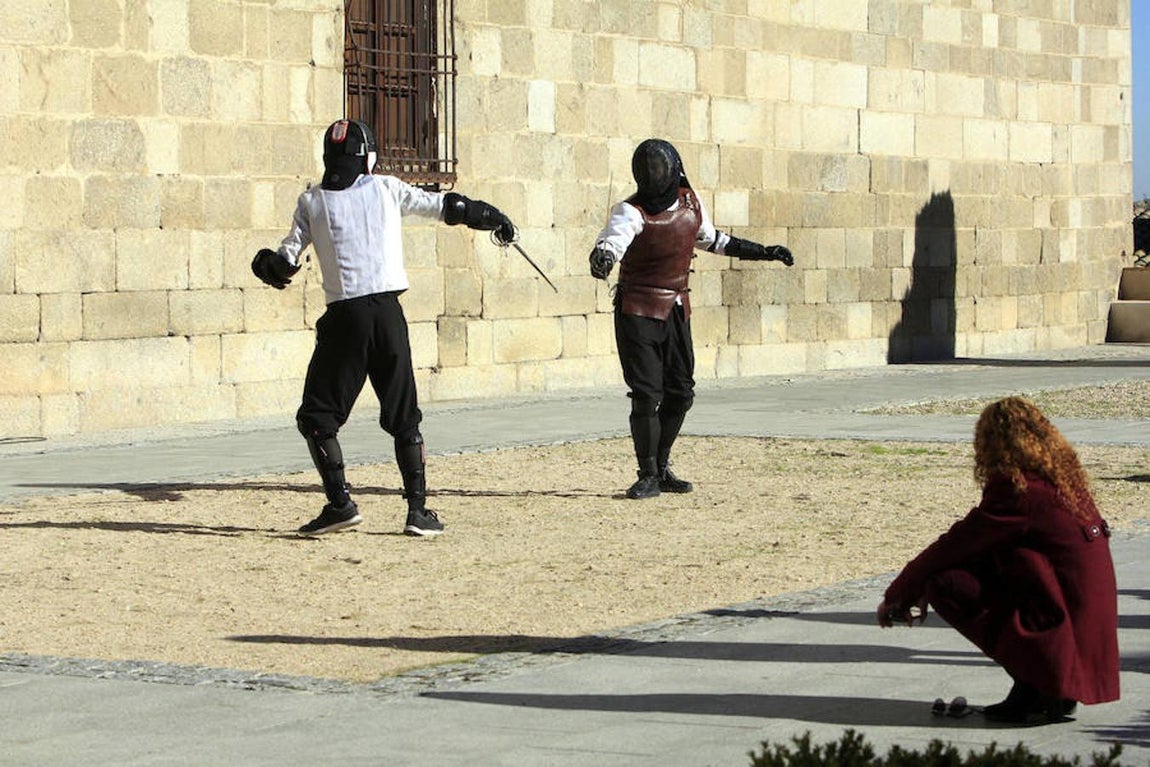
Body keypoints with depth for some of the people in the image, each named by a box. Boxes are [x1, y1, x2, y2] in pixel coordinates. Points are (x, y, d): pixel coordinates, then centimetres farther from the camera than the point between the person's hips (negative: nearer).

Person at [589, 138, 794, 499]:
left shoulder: (691, 202, 5)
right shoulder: (632, 212, -14)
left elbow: (711, 239, 23)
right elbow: (611, 242, -33)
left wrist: (762, 252, 26)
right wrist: (602, 259, -57)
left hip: (677, 309, 6)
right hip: (638, 312, -6)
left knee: (680, 392, 10)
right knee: (646, 394, -9)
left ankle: (662, 467, 26)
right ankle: (648, 475, 1)